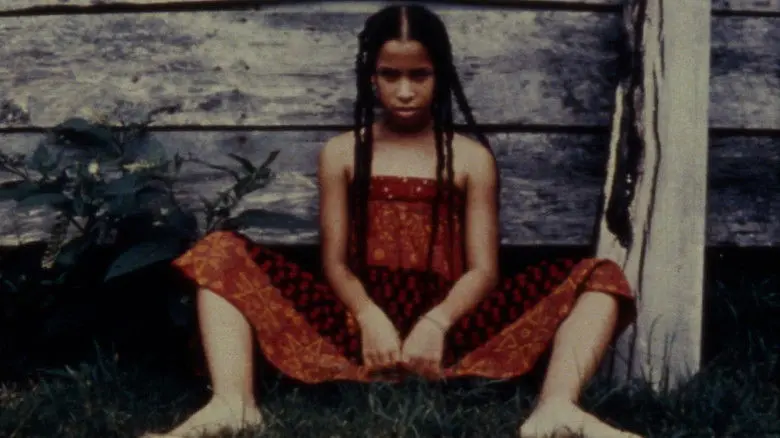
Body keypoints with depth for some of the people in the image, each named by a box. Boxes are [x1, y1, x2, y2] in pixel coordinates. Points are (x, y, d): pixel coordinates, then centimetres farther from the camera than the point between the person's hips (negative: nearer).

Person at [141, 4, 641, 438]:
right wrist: (370, 318, -19)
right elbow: (335, 261, 4)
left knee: (598, 278, -18)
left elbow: (483, 268, 1)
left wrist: (437, 323, -21)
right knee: (222, 254, -15)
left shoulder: (472, 158, 11)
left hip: (446, 326, 0)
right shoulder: (342, 153, 13)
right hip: (360, 323, 1)